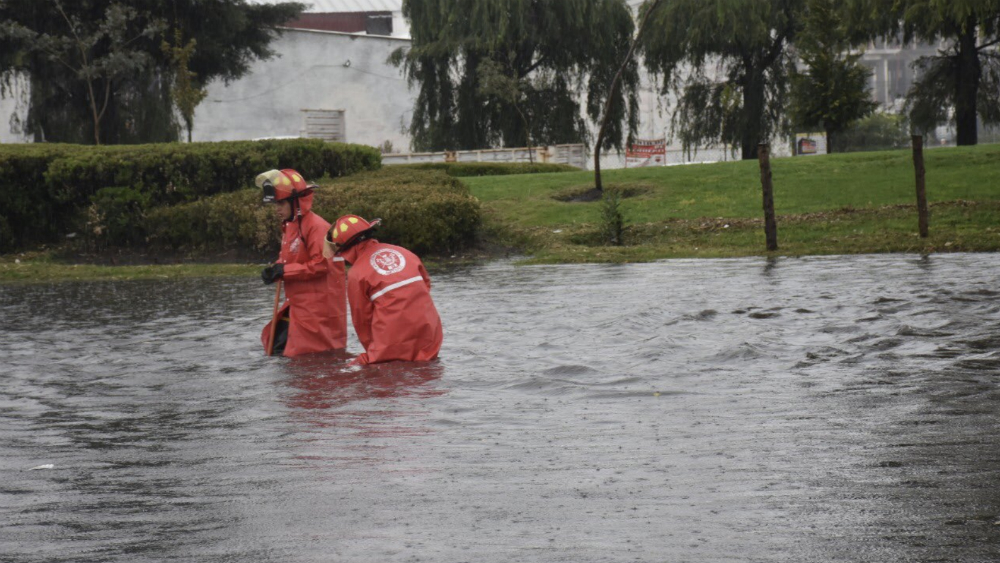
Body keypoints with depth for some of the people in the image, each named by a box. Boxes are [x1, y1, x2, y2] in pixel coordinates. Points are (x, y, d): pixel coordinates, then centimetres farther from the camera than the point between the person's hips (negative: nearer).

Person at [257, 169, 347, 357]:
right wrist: (275, 270, -1)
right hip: (298, 304, 10)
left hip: (317, 307, -10)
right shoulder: (289, 227, 14)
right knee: (278, 345, 12)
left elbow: (321, 265, -22)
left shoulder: (316, 227, -17)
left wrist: (285, 270, -19)